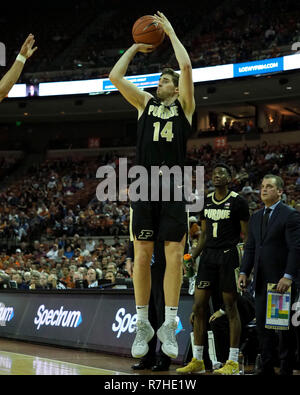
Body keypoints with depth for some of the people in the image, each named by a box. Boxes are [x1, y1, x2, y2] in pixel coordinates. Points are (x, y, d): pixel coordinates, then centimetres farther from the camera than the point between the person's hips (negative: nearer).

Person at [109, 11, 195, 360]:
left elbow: (186, 66, -3)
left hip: (174, 187, -2)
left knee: (174, 254, -4)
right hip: (145, 185, 2)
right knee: (142, 254, 0)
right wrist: (136, 47, 16)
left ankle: (169, 325, 2)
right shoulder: (145, 102, 17)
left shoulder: (184, 105, 11)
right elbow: (115, 76, 6)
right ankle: (142, 324, 7)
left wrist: (170, 31, 7)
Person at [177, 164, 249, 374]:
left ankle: (233, 362, 3)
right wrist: (192, 256, 8)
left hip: (228, 255, -6)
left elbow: (245, 235, -5)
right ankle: (197, 360, 10)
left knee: (231, 306, -2)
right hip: (208, 255, 6)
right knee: (199, 306, 3)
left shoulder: (238, 202, -5)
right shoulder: (206, 201, 13)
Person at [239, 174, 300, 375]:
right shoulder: (256, 217, 15)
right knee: (263, 324, 7)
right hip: (262, 280, 7)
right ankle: (267, 368, 13)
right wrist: (244, 272, 6)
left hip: (282, 280, -7)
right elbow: (250, 247, 17)